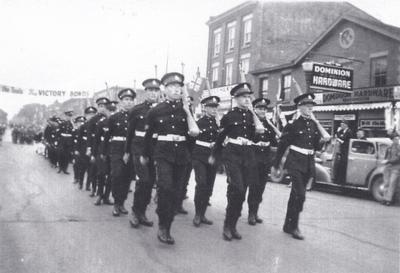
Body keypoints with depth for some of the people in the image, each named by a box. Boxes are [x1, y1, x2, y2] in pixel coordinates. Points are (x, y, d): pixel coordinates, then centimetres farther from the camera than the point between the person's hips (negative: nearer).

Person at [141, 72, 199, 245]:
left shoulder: (186, 110, 7)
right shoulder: (155, 111, 2)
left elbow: (194, 132, -5)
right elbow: (148, 135, 13)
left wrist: (187, 109, -9)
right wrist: (145, 155, 21)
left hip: (182, 154, 3)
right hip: (163, 153, -3)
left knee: (176, 192, 5)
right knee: (165, 187, -21)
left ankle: (166, 229, 19)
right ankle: (162, 227, -8)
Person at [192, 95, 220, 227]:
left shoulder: (219, 123, 9)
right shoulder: (199, 122, -2)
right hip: (200, 157, -4)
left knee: (209, 187, 6)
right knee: (201, 184, -16)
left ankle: (202, 214, 18)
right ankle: (197, 214, -3)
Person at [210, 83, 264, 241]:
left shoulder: (251, 115, 12)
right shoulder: (229, 116, 1)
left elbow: (260, 130, -6)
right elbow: (220, 137, 8)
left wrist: (252, 111, -3)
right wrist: (214, 155, 14)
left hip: (248, 155, 5)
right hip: (232, 154, -5)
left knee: (241, 192, 7)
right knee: (237, 189, -17)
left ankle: (232, 226, 18)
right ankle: (228, 226, -4)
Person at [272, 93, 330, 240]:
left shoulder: (314, 125, 9)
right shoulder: (293, 124, -7)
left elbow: (317, 146, 13)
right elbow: (282, 145, -5)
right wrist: (275, 165, -3)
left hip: (309, 164, 6)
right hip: (295, 163, -6)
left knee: (295, 195, 13)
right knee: (300, 195, -13)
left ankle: (288, 225, 23)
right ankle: (294, 227, 0)